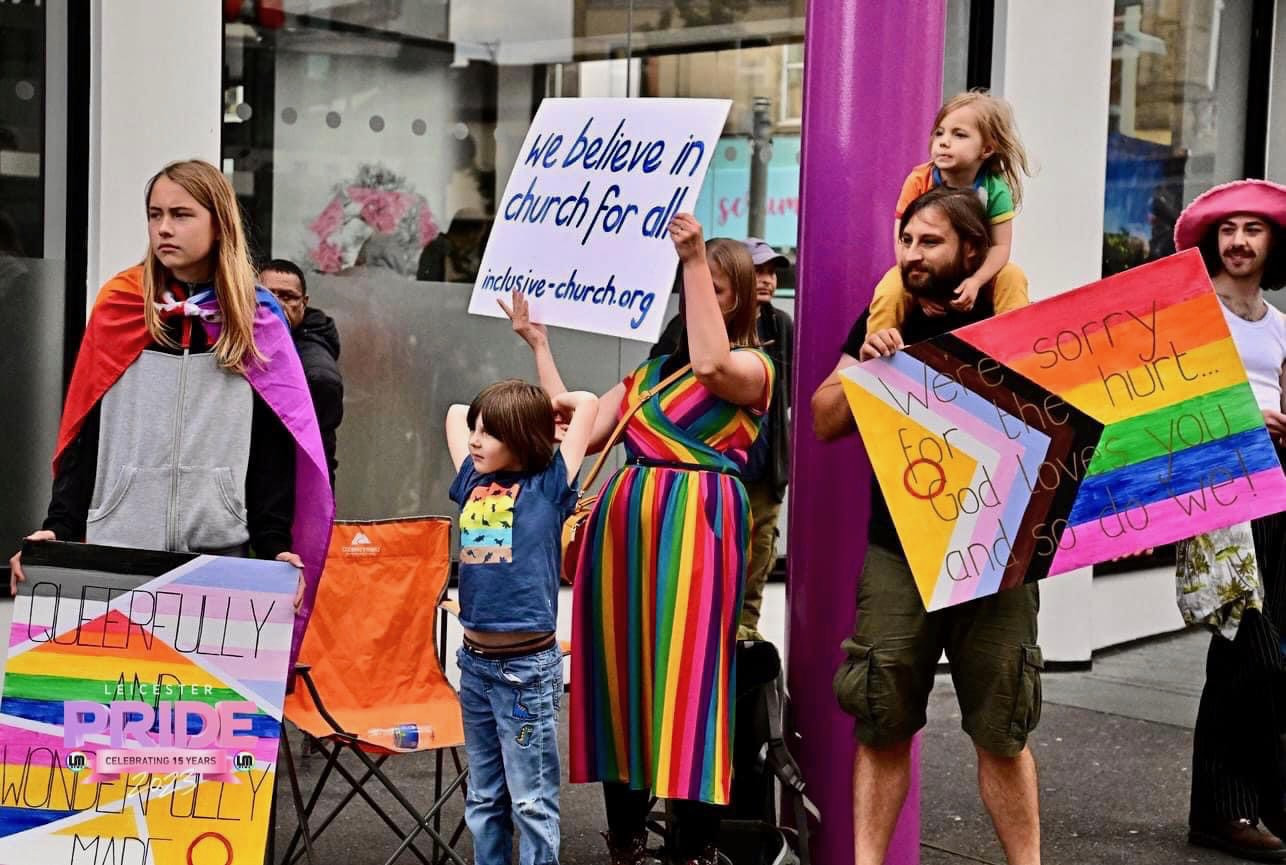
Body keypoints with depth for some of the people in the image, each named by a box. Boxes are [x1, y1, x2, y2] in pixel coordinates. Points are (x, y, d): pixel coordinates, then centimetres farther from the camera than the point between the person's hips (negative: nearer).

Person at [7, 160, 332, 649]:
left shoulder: (256, 324, 5)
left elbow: (274, 450, 3)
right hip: (116, 549, 1)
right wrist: (59, 529, -7)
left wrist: (276, 548, -6)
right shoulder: (118, 310, 6)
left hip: (221, 553, 0)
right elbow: (82, 437, 4)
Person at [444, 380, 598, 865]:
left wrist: (547, 408, 9)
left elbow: (587, 403, -9)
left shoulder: (547, 487, -5)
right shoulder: (473, 483, 10)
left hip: (527, 666, -6)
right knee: (483, 798, 15)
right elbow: (455, 413, 23)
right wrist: (526, 409, 17)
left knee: (531, 801, 0)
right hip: (475, 661, 6)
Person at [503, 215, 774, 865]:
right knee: (622, 672, 6)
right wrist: (538, 344, 16)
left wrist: (694, 258, -17)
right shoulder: (648, 372, 21)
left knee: (686, 677, -10)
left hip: (695, 526, -6)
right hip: (623, 524, 6)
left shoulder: (753, 366, 4)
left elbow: (710, 366, -21)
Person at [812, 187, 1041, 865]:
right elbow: (825, 423, 9)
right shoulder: (885, 320, 10)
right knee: (882, 725, 3)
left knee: (1001, 732, 5)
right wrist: (864, 364, -7)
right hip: (898, 553, 2)